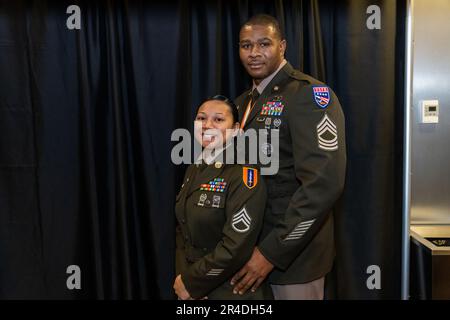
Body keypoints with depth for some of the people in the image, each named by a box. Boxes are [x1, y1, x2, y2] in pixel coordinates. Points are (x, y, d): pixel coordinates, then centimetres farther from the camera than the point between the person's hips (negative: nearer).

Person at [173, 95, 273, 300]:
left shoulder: (244, 174, -19)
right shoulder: (194, 170, 4)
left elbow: (236, 247, -24)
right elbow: (183, 230, 8)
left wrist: (190, 283, -15)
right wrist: (183, 275, -6)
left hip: (231, 290, -6)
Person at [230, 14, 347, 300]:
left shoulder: (308, 94, -15)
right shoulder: (244, 101, 10)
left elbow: (324, 183, -24)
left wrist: (273, 251, -23)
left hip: (292, 251, -7)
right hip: (251, 244, 7)